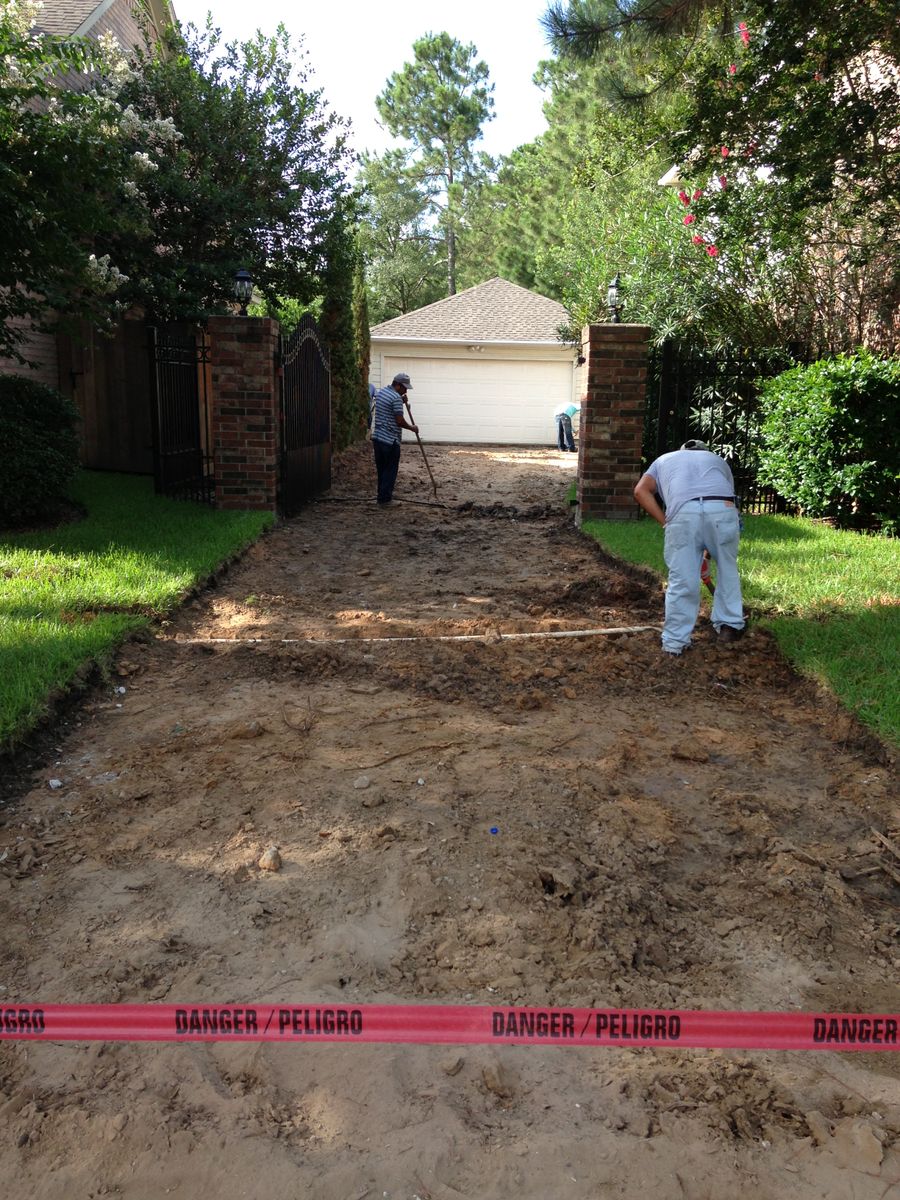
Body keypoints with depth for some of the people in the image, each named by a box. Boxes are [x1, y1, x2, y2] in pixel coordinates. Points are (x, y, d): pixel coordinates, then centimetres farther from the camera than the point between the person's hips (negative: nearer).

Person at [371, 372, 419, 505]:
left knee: (381, 468, 16)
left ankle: (382, 494, 24)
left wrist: (402, 401, 18)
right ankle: (385, 498, 1)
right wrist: (412, 428, -2)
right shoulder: (396, 398, -16)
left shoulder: (380, 393, 13)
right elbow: (400, 421, -18)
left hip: (377, 437, 9)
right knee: (390, 470, 0)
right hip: (390, 440, -9)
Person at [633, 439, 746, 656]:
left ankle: (675, 642, 11)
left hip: (683, 513, -1)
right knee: (728, 569, 22)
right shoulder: (717, 459, 38)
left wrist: (664, 522, 14)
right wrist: (713, 549, 37)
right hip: (722, 509, 1)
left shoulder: (664, 459, 35)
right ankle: (729, 626, 28)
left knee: (682, 580, 5)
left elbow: (640, 491, 16)